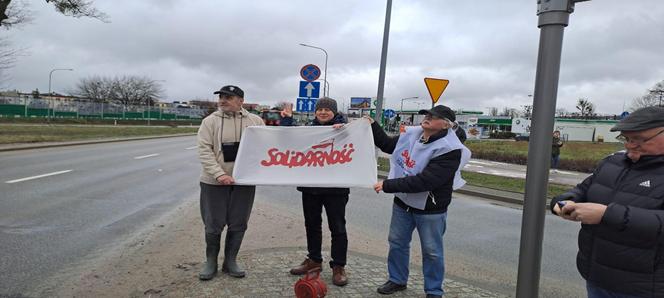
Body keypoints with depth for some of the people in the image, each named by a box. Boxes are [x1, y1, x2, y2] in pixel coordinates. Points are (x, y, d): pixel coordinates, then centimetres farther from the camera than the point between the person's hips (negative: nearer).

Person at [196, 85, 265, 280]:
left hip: (244, 181, 2)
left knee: (238, 224, 9)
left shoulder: (255, 121, 3)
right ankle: (211, 262, 25)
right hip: (214, 182, -1)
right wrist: (219, 174, -20)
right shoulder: (210, 121, -3)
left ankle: (230, 262, 26)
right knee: (213, 225, 6)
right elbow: (204, 151, -9)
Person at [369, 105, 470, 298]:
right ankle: (397, 280, 38)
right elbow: (387, 145, 16)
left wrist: (388, 185, -29)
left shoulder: (449, 150, -25)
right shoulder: (412, 134, -4)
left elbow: (423, 181, -32)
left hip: (430, 210, -6)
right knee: (397, 243, 17)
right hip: (402, 203, 6)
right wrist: (372, 126, 3)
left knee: (432, 252, 9)